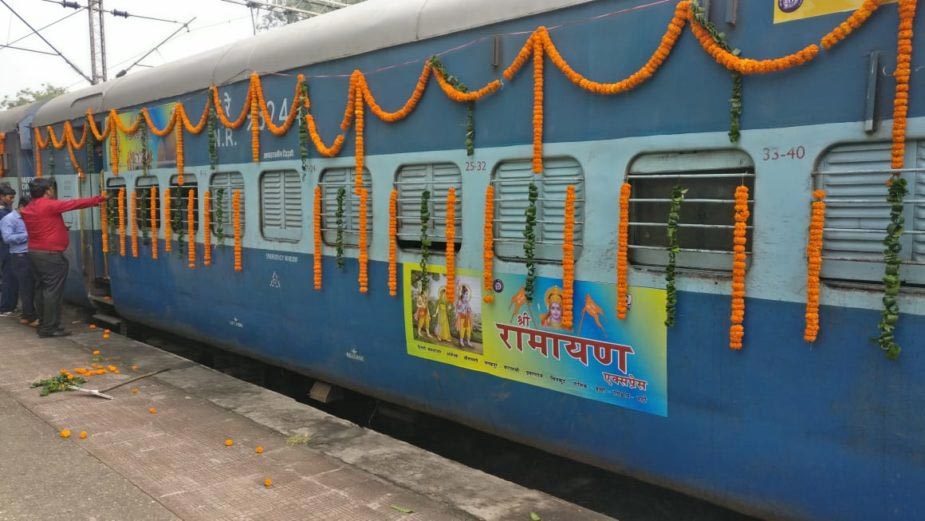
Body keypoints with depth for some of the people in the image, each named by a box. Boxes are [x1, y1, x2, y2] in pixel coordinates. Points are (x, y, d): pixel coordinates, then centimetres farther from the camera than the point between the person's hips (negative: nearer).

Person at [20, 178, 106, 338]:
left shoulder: (27, 210, 12)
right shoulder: (50, 205, -14)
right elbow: (75, 204, -12)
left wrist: (61, 227, 22)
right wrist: (99, 199, -6)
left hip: (34, 253, 9)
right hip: (50, 255, -9)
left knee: (41, 289, 14)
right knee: (53, 291, -5)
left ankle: (43, 325, 20)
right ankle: (50, 328, -4)